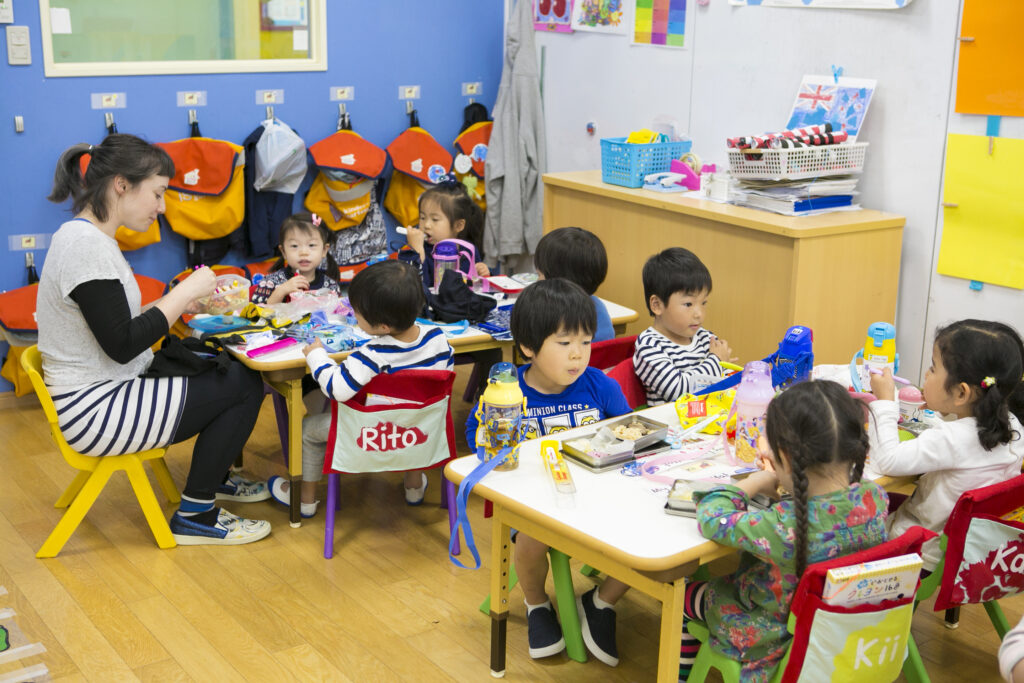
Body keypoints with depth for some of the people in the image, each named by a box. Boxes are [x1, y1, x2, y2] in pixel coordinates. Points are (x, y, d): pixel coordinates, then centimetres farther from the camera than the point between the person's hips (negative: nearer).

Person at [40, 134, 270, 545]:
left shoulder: (85, 235, 9)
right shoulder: (88, 246, -23)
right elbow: (122, 345, -24)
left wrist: (186, 299, 3)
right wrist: (185, 292, -16)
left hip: (104, 391, 10)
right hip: (95, 414, -10)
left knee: (231, 368, 14)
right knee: (244, 387, -9)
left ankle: (215, 478, 31)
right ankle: (194, 517, 3)